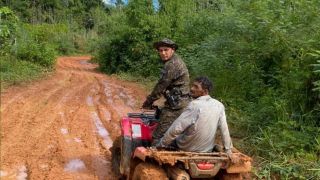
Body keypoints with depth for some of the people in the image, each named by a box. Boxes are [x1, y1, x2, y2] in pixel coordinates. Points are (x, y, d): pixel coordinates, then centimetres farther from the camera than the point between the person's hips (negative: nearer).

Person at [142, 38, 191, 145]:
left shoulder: (172, 65, -16)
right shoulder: (176, 61, 17)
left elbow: (161, 85, -15)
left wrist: (149, 101, -3)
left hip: (176, 106, -11)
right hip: (182, 103, 11)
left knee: (159, 136, -10)